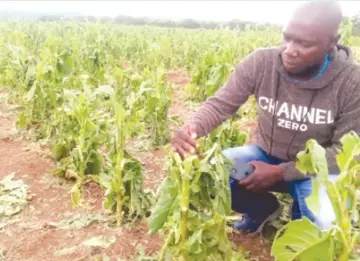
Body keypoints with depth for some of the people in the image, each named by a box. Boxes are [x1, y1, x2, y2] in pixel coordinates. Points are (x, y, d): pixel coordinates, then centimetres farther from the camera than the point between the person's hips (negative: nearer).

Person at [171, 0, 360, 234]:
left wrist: (279, 172, -27)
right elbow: (221, 104, -15)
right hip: (266, 156, 2)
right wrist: (191, 128, -39)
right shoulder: (261, 63, -18)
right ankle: (263, 207, 10)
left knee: (328, 222, -32)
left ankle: (301, 215, 10)